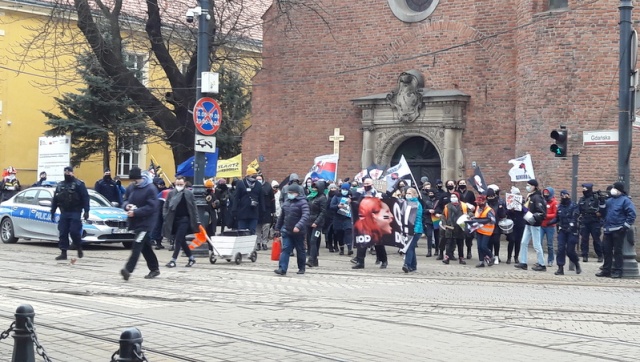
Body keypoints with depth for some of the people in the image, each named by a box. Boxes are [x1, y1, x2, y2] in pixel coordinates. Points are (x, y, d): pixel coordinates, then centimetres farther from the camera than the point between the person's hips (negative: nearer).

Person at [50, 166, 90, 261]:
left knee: (74, 232, -11)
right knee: (62, 233, 0)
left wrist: (86, 211, -15)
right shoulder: (59, 185, 16)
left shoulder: (78, 184, -1)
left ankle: (79, 249, 11)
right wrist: (52, 212, 15)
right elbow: (55, 199, 20)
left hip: (75, 213, -5)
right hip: (64, 213, 5)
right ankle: (63, 253, 4)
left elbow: (85, 197, -7)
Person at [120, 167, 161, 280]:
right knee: (145, 247, 14)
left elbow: (151, 207, -19)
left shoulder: (151, 189, -14)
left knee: (137, 246, -15)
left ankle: (128, 269, -22)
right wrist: (127, 205, -7)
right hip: (135, 222, 8)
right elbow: (125, 200, 18)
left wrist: (135, 212, -23)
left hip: (145, 223, -8)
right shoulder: (131, 187, 8)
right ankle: (154, 269, 26)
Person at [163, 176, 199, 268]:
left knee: (178, 240, -8)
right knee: (181, 240, 10)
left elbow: (194, 208, -1)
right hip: (174, 220, 4)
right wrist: (166, 216, -7)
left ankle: (173, 260, -4)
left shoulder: (189, 193, -3)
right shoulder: (171, 193, 4)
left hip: (184, 219, -4)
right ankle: (191, 258, 24)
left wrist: (196, 220, -4)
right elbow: (166, 206, 8)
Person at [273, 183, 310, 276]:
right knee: (285, 249, -6)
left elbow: (305, 216, -24)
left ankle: (301, 268, 24)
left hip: (298, 232, -4)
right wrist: (277, 228, 19)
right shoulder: (286, 202, 10)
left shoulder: (302, 202, -10)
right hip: (286, 231, 4)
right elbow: (281, 217, 19)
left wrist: (299, 226, -37)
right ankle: (282, 269, -13)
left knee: (300, 251, 10)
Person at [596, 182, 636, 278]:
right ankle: (606, 270, 16)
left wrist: (626, 226, -16)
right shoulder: (610, 200, 16)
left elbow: (632, 214, -11)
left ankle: (617, 271, 1)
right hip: (608, 229, 7)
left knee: (617, 251, -4)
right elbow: (604, 212, 20)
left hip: (618, 230, -7)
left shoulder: (625, 200, -6)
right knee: (606, 250, 9)